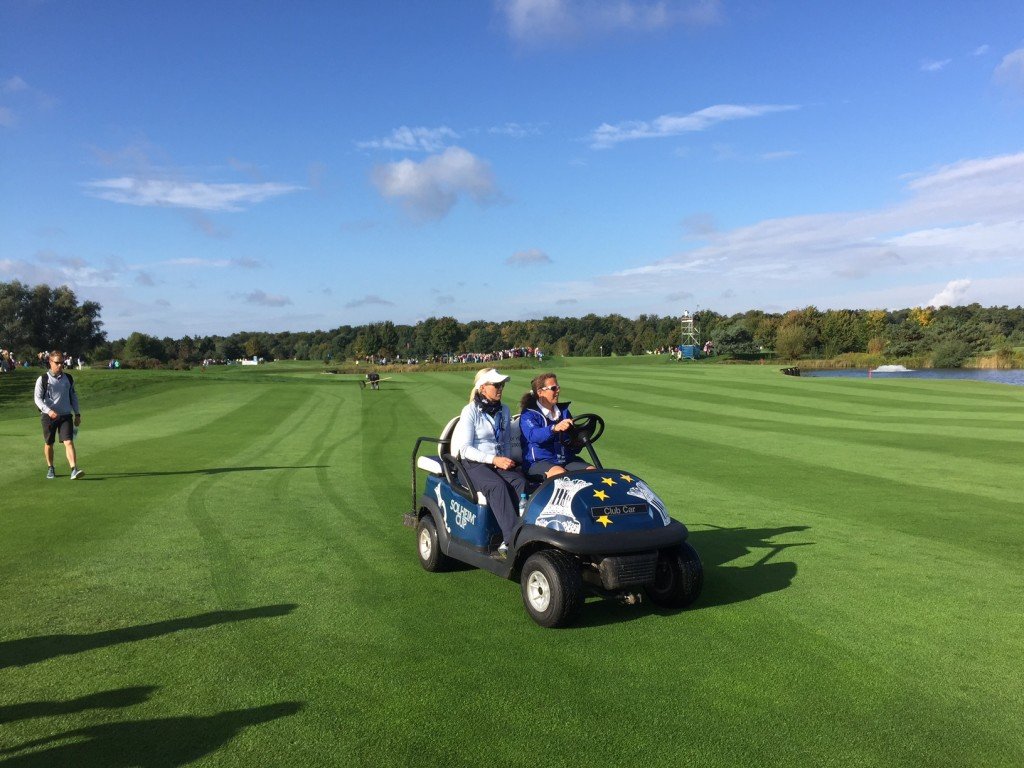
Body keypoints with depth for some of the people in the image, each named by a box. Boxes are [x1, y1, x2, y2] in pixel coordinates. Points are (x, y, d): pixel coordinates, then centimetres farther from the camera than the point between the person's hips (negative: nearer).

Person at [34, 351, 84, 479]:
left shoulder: (68, 379, 8)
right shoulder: (42, 379, -3)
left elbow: (73, 396, 16)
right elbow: (38, 399, -7)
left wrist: (77, 414, 12)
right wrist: (48, 411, -24)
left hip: (65, 415, 1)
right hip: (48, 416, -1)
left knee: (69, 442, -13)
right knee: (48, 443, 12)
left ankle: (74, 470, -22)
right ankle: (50, 468, 31)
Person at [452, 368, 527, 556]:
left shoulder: (504, 410, 10)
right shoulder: (470, 411, -7)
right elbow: (465, 449, -12)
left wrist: (507, 460, -2)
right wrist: (494, 459, -22)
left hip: (499, 461, 5)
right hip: (473, 463, -5)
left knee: (520, 482, -28)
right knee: (497, 486, -35)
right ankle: (512, 540, -40)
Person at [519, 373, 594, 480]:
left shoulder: (563, 410, 18)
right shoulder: (528, 414, -2)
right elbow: (533, 435, -22)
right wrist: (554, 428, -41)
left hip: (567, 459, 6)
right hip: (539, 461, -6)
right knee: (560, 474, -36)